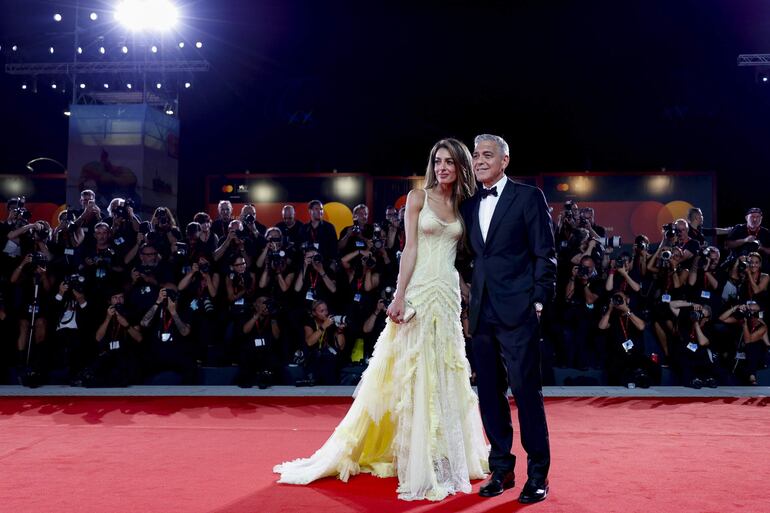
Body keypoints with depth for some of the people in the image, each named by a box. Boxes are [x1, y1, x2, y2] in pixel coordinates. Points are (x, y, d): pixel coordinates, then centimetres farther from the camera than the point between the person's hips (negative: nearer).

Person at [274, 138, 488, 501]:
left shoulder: (464, 207, 13)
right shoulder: (418, 197, 0)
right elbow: (410, 249, -6)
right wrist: (399, 296, -13)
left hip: (449, 295, 5)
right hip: (419, 291, -4)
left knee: (445, 375, 10)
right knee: (413, 374, -1)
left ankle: (447, 455, 23)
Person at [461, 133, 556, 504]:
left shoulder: (528, 197, 0)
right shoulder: (469, 205, 15)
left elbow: (545, 254, -3)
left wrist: (540, 299, -10)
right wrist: (469, 304, 10)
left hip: (518, 311, -5)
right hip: (482, 314, 6)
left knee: (527, 392, -2)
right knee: (489, 394, 9)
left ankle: (537, 474, 9)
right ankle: (501, 469, 21)